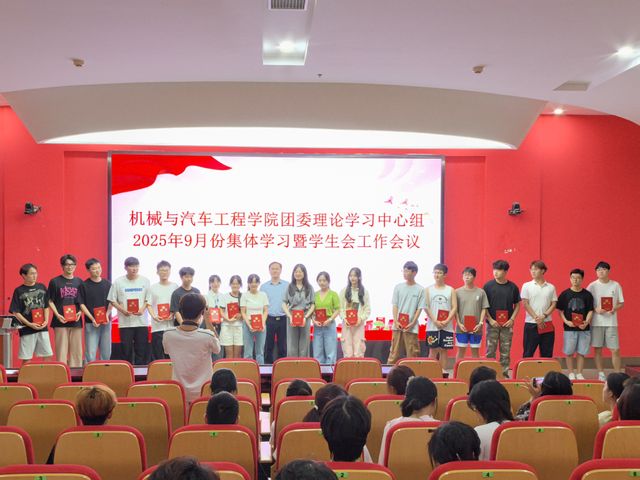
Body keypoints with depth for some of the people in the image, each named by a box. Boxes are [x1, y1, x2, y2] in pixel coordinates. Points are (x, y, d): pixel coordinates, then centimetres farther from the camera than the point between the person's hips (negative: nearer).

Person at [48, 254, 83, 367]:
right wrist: (57, 314, -10)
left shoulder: (79, 282, 10)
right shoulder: (55, 281, 3)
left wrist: (80, 312, -3)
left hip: (76, 321, 3)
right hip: (60, 321, -3)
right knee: (61, 350, -3)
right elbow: (50, 301, 3)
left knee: (76, 350, 4)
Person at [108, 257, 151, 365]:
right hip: (125, 322, -1)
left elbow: (148, 299, 6)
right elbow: (113, 301, 3)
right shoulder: (118, 282, 2)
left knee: (141, 351, 2)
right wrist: (123, 310, -12)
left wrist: (142, 309, -12)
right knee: (126, 350, 2)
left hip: (141, 321, 1)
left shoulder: (145, 281, 5)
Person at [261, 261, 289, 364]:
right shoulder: (264, 286, 8)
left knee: (282, 346, 3)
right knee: (268, 346, 3)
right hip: (269, 319, 0)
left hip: (283, 319, 0)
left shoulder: (287, 285, 6)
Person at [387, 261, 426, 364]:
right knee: (394, 352, 3)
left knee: (412, 353, 1)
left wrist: (412, 323, -11)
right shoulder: (398, 287, 6)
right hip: (398, 326, 2)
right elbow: (395, 306, 6)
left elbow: (419, 308, -2)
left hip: (411, 327, -2)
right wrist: (396, 322, -6)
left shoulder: (420, 289, 0)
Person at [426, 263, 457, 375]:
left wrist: (446, 321, -12)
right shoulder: (428, 289, 5)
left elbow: (454, 308, 0)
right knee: (433, 350, 1)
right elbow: (426, 307, -1)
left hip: (447, 326, 0)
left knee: (443, 349, 5)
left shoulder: (451, 290, 5)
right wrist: (435, 321, -11)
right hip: (432, 325, 0)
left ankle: (444, 372, 9)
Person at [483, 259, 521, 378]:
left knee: (506, 351, 6)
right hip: (492, 323, -1)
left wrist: (512, 319, -3)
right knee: (490, 351, 2)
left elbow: (517, 305, 9)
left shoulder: (513, 287, 2)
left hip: (507, 324, 1)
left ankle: (505, 373, 14)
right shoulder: (488, 286, -2)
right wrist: (490, 320, -9)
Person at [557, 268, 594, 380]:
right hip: (569, 328, 0)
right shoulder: (565, 294, 0)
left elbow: (590, 311, 3)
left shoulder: (587, 295, 2)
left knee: (581, 352, 6)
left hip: (584, 328, 1)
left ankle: (579, 374, 17)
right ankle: (571, 373, 16)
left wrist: (586, 322, -13)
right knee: (569, 352, 4)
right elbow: (560, 311, 3)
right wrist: (566, 322, -11)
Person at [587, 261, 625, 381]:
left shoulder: (616, 285, 4)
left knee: (615, 349, -1)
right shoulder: (592, 286, 1)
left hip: (611, 322, 0)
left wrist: (614, 309, -12)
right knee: (597, 349, 5)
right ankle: (601, 374, 15)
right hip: (596, 322, 0)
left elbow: (621, 303, 8)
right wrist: (595, 309, -15)